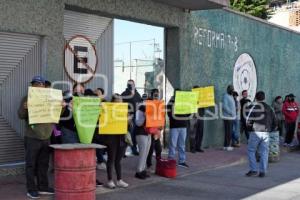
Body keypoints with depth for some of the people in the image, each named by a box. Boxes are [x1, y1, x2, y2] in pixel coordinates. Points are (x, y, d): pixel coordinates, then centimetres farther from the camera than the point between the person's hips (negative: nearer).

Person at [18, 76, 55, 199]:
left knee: (43, 164, 11)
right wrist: (24, 108, -27)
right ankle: (31, 189, 3)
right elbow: (21, 116, -6)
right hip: (32, 138, -4)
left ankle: (43, 187, 19)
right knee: (31, 164, -1)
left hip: (46, 137, 4)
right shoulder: (27, 99, 0)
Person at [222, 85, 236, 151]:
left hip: (231, 117, 9)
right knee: (228, 132, -9)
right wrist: (231, 112, -22)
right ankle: (227, 146, -6)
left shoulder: (231, 96, 19)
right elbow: (224, 106, -20)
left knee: (230, 132, 11)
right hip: (228, 117, -9)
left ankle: (227, 145, 16)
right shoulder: (225, 96, -11)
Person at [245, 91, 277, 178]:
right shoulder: (269, 108, 11)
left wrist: (249, 127, 9)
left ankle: (253, 170, 1)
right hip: (266, 133, 5)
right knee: (264, 152, 7)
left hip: (255, 132, -4)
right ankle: (263, 172, 6)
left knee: (251, 151, 6)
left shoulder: (255, 107, -6)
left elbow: (249, 120, -9)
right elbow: (274, 121, 12)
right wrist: (271, 129, 23)